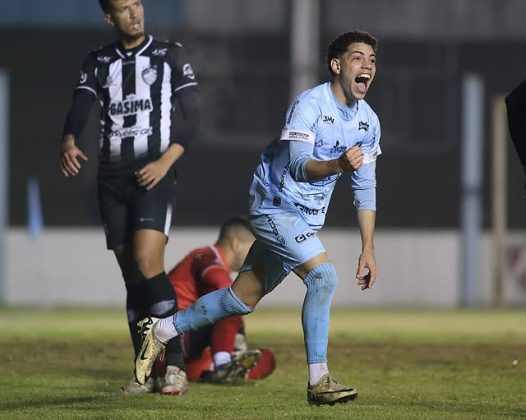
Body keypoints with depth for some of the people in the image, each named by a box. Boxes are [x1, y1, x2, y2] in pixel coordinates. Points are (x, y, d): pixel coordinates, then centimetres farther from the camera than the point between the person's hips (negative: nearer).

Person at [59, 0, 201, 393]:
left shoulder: (170, 55, 4)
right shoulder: (98, 62, 12)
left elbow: (193, 117, 1)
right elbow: (79, 111, 1)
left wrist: (165, 162, -12)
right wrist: (69, 143, -21)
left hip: (154, 176, -4)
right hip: (112, 179, 4)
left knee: (147, 262, -20)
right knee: (132, 276, 4)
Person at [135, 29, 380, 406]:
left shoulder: (368, 121, 3)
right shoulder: (309, 105, -20)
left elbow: (366, 188, 10)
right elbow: (298, 165, -32)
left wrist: (368, 249, 6)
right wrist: (337, 165, -52)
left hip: (307, 219, 8)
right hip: (277, 206, -8)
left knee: (242, 298, 12)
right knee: (323, 275, -26)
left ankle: (161, 331, 29)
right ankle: (319, 381, -22)